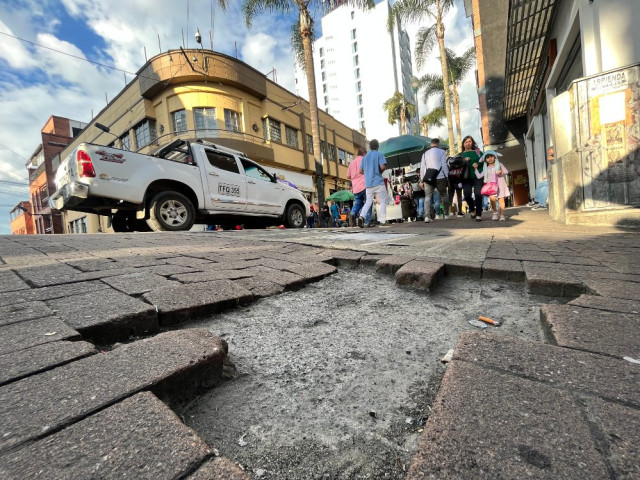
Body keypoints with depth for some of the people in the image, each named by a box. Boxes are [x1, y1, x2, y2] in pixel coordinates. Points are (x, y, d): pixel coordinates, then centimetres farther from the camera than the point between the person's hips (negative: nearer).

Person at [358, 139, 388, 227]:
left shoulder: (365, 157, 14)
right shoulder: (379, 154, -1)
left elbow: (361, 171, 15)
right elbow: (383, 167, -14)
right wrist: (382, 170, 7)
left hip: (368, 183, 5)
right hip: (378, 182, -5)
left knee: (368, 201, 11)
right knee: (383, 201, 5)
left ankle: (361, 216, -10)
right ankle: (383, 221, 1)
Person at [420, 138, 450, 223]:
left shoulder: (425, 153, 16)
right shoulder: (441, 152, 6)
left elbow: (422, 168, 12)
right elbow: (444, 166, 0)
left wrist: (422, 180, 14)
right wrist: (447, 177, 5)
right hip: (440, 178, -2)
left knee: (427, 197, -2)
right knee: (444, 195, 12)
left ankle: (427, 216, -16)